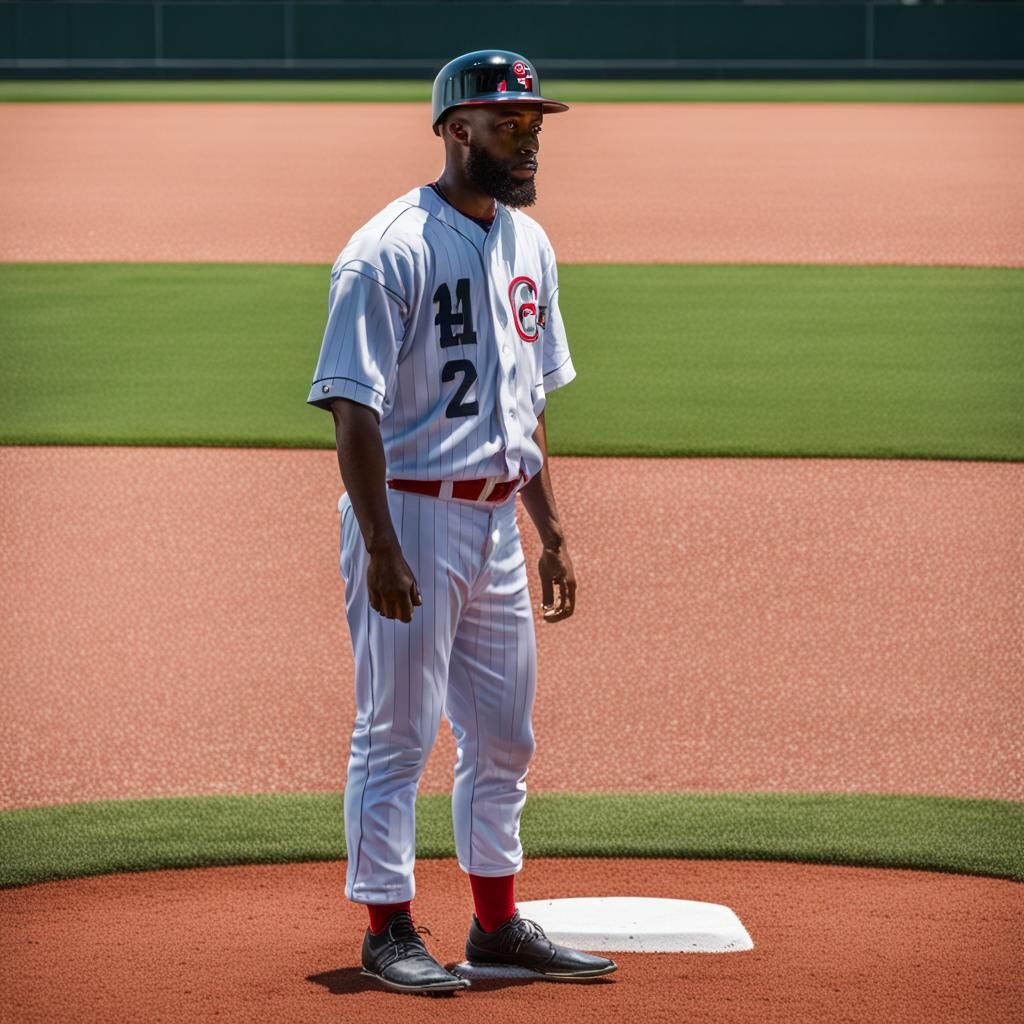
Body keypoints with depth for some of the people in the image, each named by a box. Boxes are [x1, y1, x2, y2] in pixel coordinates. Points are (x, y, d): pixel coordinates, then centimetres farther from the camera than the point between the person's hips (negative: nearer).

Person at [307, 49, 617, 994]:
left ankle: (497, 923, 22)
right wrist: (381, 549, -22)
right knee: (397, 733, -2)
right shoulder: (390, 252, -14)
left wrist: (552, 533, 14)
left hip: (496, 519, 8)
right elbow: (354, 409, -17)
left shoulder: (529, 245, 11)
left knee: (503, 736, 13)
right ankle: (389, 932, 6)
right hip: (411, 516, -8)